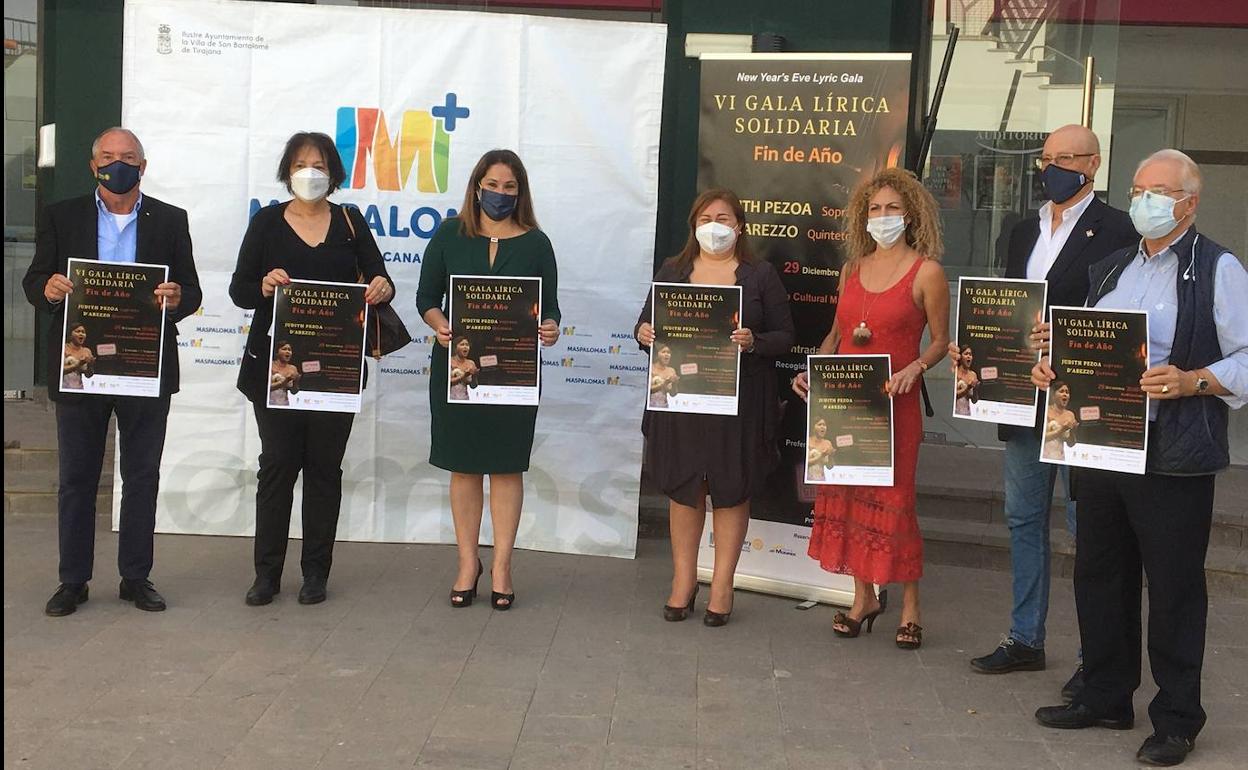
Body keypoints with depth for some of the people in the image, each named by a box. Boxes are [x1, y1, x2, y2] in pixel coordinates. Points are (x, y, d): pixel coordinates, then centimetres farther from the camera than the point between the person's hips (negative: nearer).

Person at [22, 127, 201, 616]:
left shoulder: (170, 221, 5)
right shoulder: (61, 217, 5)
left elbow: (191, 293, 4)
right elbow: (33, 282, 4)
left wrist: (177, 298, -20)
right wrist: (48, 289, -20)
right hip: (79, 368, 0)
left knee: (142, 477, 8)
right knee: (76, 478, 7)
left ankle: (136, 577, 19)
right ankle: (73, 580, 17)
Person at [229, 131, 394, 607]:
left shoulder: (350, 223, 7)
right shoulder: (267, 222, 4)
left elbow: (379, 279, 2)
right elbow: (238, 289, 2)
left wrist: (382, 289, -21)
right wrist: (263, 287, -20)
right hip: (275, 364, -1)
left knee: (324, 466, 6)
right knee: (277, 464, 1)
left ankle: (316, 572, 15)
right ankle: (267, 572, 11)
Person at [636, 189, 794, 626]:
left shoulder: (761, 275, 3)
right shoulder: (672, 272, 10)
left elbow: (785, 336, 2)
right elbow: (647, 324, 13)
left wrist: (754, 343, -18)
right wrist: (643, 334, -10)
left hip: (740, 402, -2)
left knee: (731, 491, 4)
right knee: (682, 488, 7)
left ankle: (722, 585, 14)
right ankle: (683, 579, 19)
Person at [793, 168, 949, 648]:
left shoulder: (926, 272, -2)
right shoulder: (852, 269, 12)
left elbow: (940, 341, 0)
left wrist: (914, 368, -18)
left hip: (893, 401, -5)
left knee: (892, 499, -3)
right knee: (847, 496, 6)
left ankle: (909, 606, 11)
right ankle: (863, 597, 19)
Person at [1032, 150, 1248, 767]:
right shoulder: (1111, 270, 18)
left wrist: (1192, 381, -24)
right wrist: (1053, 366, 6)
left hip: (1173, 459, -7)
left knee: (1175, 588, 2)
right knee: (1098, 576, 14)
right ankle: (1105, 698, 29)